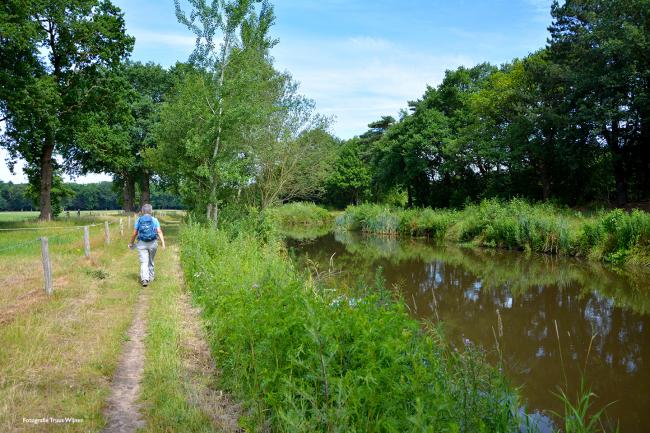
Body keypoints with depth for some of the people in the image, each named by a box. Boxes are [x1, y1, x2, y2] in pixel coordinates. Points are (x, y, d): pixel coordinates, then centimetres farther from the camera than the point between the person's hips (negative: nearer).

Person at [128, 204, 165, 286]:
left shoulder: (138, 220, 0)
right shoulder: (154, 220, -1)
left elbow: (134, 233, 1)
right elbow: (159, 232, -11)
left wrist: (131, 243, 16)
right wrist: (163, 243, -15)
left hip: (142, 244, -1)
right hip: (153, 243, 1)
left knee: (144, 262, -2)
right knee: (150, 261, 18)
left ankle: (145, 279, -17)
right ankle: (150, 277, 30)